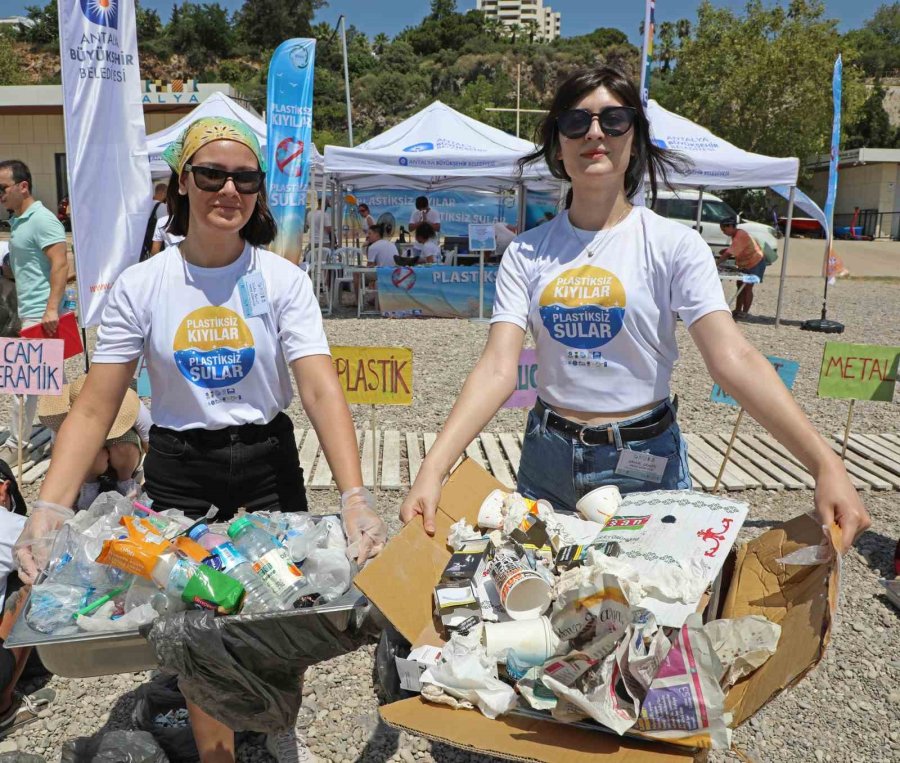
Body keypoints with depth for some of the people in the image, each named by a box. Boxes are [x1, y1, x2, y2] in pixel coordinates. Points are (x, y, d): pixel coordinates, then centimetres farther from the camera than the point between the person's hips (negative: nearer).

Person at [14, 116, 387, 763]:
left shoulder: (283, 280, -9)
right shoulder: (141, 286, -6)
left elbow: (321, 389, -21)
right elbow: (94, 410, -7)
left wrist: (355, 497, -33)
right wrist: (49, 508, -21)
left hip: (268, 460, 0)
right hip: (179, 470, 0)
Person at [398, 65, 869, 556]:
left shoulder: (674, 244, -8)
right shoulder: (526, 253, -3)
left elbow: (733, 359, -19)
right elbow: (497, 369, -13)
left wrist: (825, 464, -31)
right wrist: (432, 470, -26)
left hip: (646, 460, -2)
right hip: (548, 459, 2)